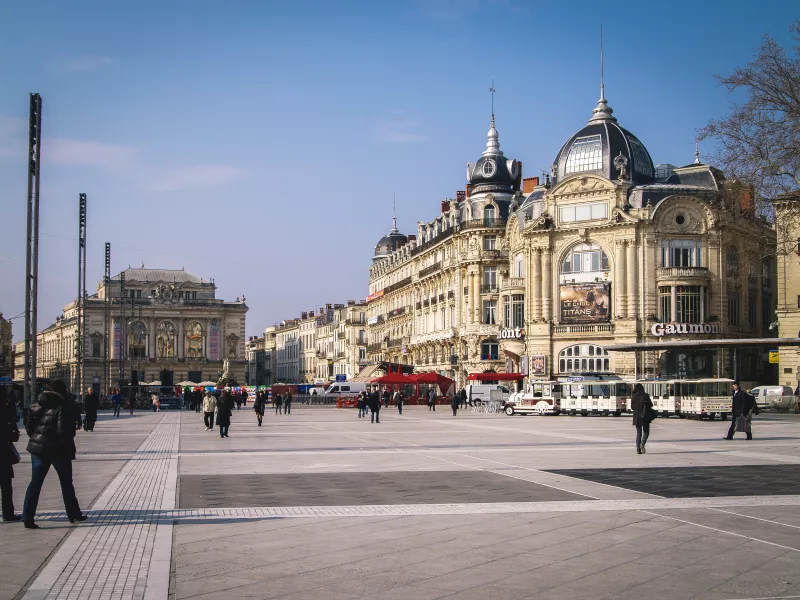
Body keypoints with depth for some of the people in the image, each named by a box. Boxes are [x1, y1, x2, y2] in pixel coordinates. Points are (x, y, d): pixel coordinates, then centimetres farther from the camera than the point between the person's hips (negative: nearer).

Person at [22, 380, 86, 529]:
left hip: (38, 448, 4)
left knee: (35, 482, 7)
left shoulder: (36, 406, 4)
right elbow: (64, 430, -19)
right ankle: (74, 514, 21)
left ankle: (28, 518, 1)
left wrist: (36, 437, 14)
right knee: (66, 482, 11)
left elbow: (28, 426, 4)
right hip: (58, 449, -4)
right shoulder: (63, 408, -14)